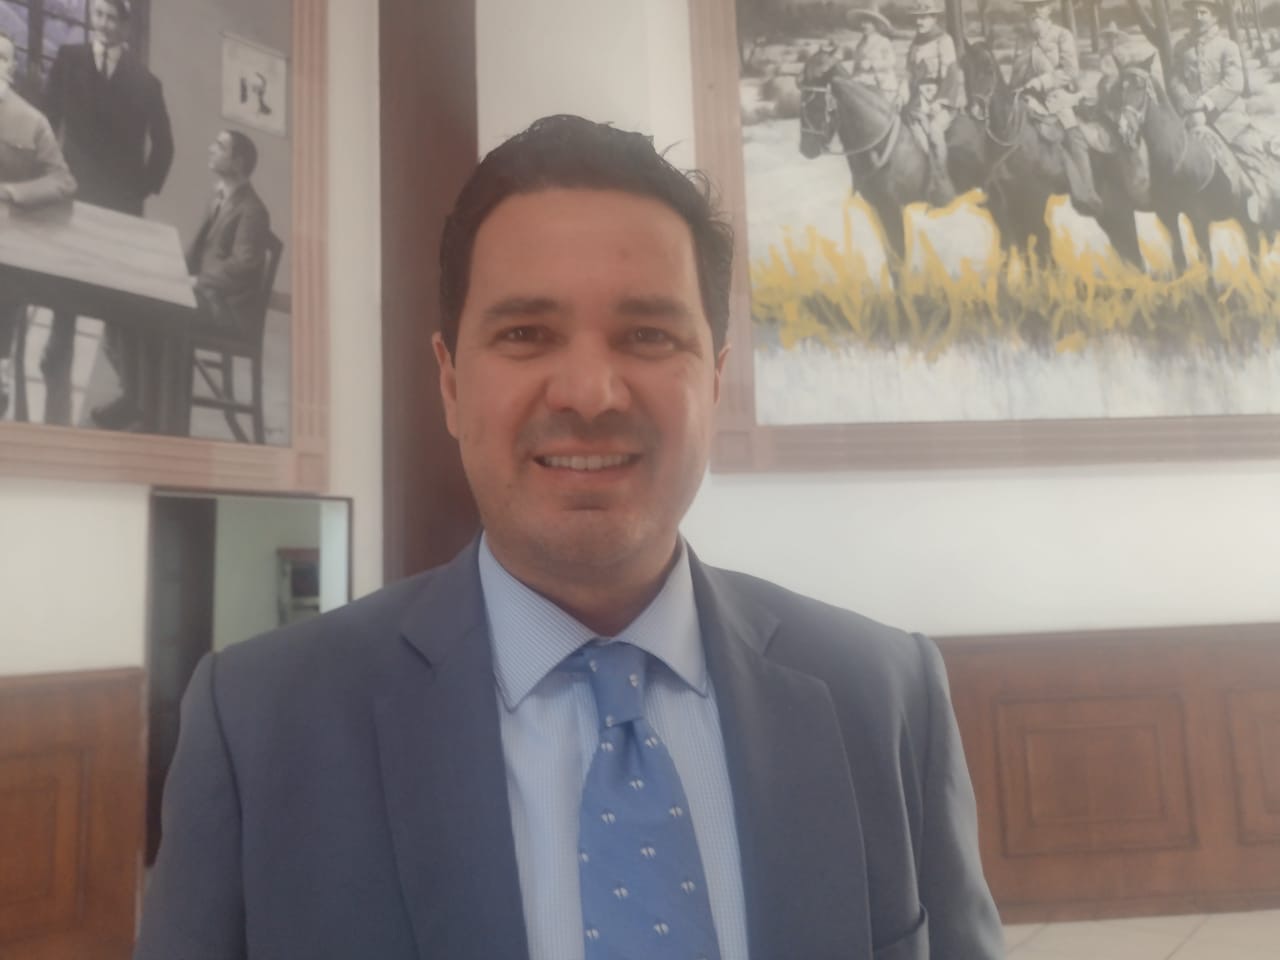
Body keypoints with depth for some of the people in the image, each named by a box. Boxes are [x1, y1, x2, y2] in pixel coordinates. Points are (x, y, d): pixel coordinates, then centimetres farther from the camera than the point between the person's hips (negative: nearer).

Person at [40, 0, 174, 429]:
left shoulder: (144, 80, 8)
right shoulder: (69, 59, 11)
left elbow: (162, 143, 9)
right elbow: (48, 116, 7)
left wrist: (146, 187, 2)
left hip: (121, 201, -1)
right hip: (75, 191, 1)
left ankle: (133, 394, -3)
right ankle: (57, 393, 4)